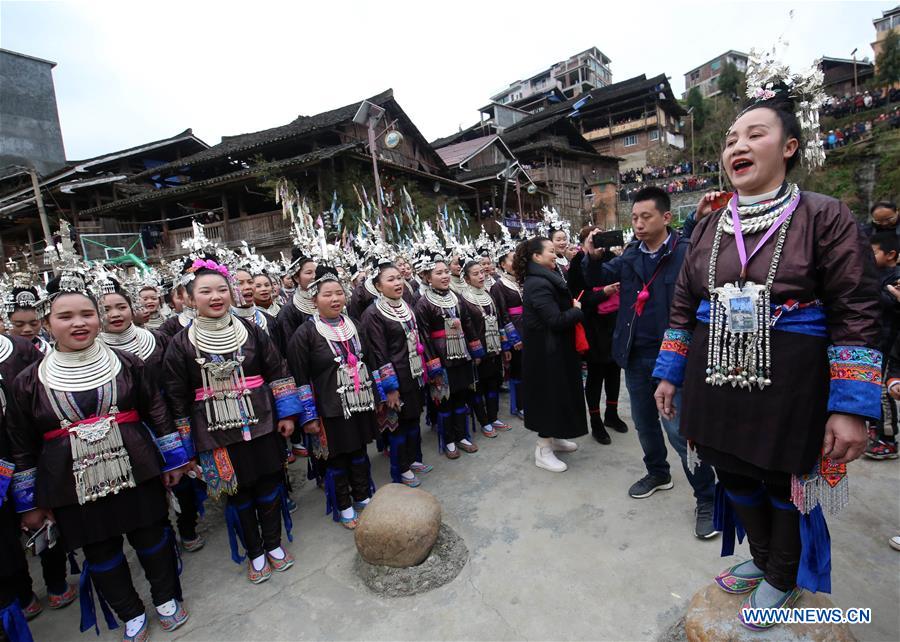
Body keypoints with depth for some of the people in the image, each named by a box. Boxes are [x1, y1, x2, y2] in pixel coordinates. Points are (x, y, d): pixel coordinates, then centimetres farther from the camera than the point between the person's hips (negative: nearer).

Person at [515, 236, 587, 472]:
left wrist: (574, 307, -5)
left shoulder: (546, 279, 10)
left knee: (557, 393, 18)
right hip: (546, 351, -10)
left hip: (555, 348, 10)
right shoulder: (538, 284, -21)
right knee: (549, 394, -1)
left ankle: (552, 438, 34)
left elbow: (562, 307, 13)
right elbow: (556, 320, -25)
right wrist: (578, 311, -10)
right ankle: (543, 450, 13)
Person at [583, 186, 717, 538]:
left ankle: (706, 498, 17)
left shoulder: (686, 251, -12)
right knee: (644, 421, 20)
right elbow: (599, 278, 4)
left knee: (680, 427, -3)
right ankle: (658, 473, 42)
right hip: (635, 354, 6)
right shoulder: (631, 253, 6)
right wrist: (593, 257, -16)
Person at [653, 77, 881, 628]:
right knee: (736, 477, 19)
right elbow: (683, 307, 7)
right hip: (717, 381, 4)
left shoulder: (824, 217, -8)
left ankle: (781, 580, 41)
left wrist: (852, 407, -15)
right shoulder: (710, 224, 4)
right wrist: (670, 373, 8)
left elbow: (857, 317, -10)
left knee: (784, 484, 15)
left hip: (790, 386, -4)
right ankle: (762, 559, 46)